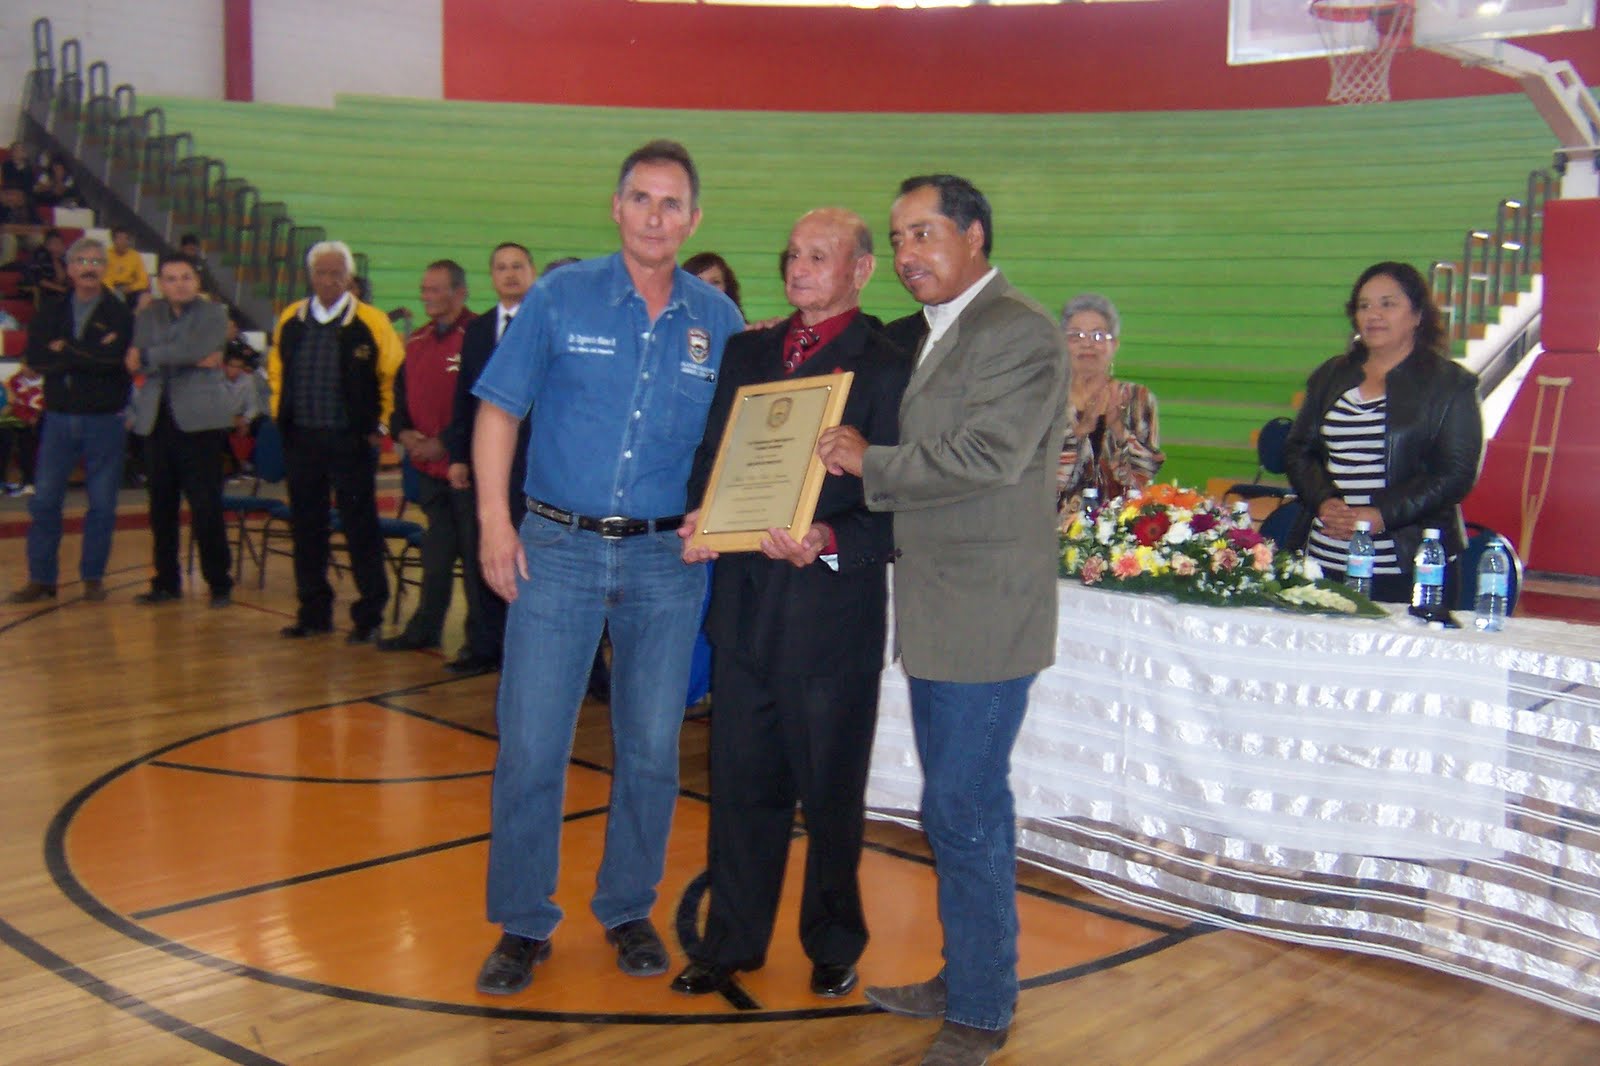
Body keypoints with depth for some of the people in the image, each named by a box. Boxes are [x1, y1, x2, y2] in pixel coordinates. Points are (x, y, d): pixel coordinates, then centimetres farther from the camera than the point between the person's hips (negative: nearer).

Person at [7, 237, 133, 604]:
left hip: (104, 421, -2)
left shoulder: (120, 315, 1)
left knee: (102, 505, 3)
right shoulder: (50, 313, 10)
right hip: (59, 418, 3)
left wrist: (66, 351, -9)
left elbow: (114, 359, -16)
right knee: (44, 501, 2)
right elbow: (36, 358, -5)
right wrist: (89, 357, -13)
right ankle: (41, 579, 11)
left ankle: (93, 577, 15)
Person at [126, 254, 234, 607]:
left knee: (206, 507, -5)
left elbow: (194, 350, -15)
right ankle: (166, 582, 18)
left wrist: (148, 357, -6)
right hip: (156, 420, 4)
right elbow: (137, 363, -2)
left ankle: (220, 583, 5)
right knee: (161, 507, 7)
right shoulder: (148, 315, 13)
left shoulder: (213, 314, 3)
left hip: (199, 419, -4)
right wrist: (193, 361, -11)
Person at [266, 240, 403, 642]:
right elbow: (276, 368, 22)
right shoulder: (290, 319, 8)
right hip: (301, 439, 5)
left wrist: (381, 424, -3)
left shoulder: (371, 323, -5)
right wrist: (280, 412, 14)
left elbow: (394, 376, -2)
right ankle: (313, 613, 20)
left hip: (351, 441, -4)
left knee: (361, 529, -1)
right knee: (305, 528, 9)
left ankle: (369, 616, 8)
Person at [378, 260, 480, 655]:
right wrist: (403, 432, 2)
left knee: (474, 550, 0)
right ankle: (425, 628, 24)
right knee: (436, 550, 15)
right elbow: (400, 394, 21)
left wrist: (445, 443, -17)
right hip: (428, 465, 7)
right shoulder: (416, 342, 13)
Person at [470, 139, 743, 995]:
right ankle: (523, 924, 16)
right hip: (557, 547, -1)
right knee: (530, 745, 0)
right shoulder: (561, 298, 0)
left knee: (651, 750, 8)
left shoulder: (717, 321, 5)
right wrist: (495, 524, -7)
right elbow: (499, 411, 1)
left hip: (667, 560, 2)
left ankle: (627, 910, 27)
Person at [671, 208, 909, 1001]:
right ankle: (733, 939, 30)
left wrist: (830, 543, -26)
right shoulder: (748, 352, 11)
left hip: (832, 604, -4)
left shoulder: (887, 369, -7)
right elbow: (711, 454, 17)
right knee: (741, 779, 14)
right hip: (744, 600, 5)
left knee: (830, 790, 10)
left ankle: (833, 945, 30)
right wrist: (701, 520, -2)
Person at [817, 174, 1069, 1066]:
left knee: (964, 813, -3)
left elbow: (987, 455, -23)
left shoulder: (1019, 331, -12)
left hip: (982, 617, -9)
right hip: (939, 614, 9)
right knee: (967, 808, 17)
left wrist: (870, 463, -12)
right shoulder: (937, 334, 16)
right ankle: (968, 979, 31)